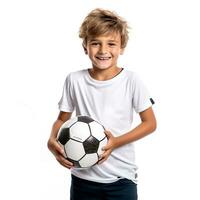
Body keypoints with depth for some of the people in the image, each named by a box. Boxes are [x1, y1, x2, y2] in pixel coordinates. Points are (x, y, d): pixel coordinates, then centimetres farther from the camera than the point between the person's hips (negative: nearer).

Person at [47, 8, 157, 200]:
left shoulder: (131, 80, -9)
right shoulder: (74, 80, -5)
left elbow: (150, 123, -3)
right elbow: (62, 119, 5)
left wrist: (116, 142, -16)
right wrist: (52, 140, -15)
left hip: (121, 178, -1)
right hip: (83, 178, 2)